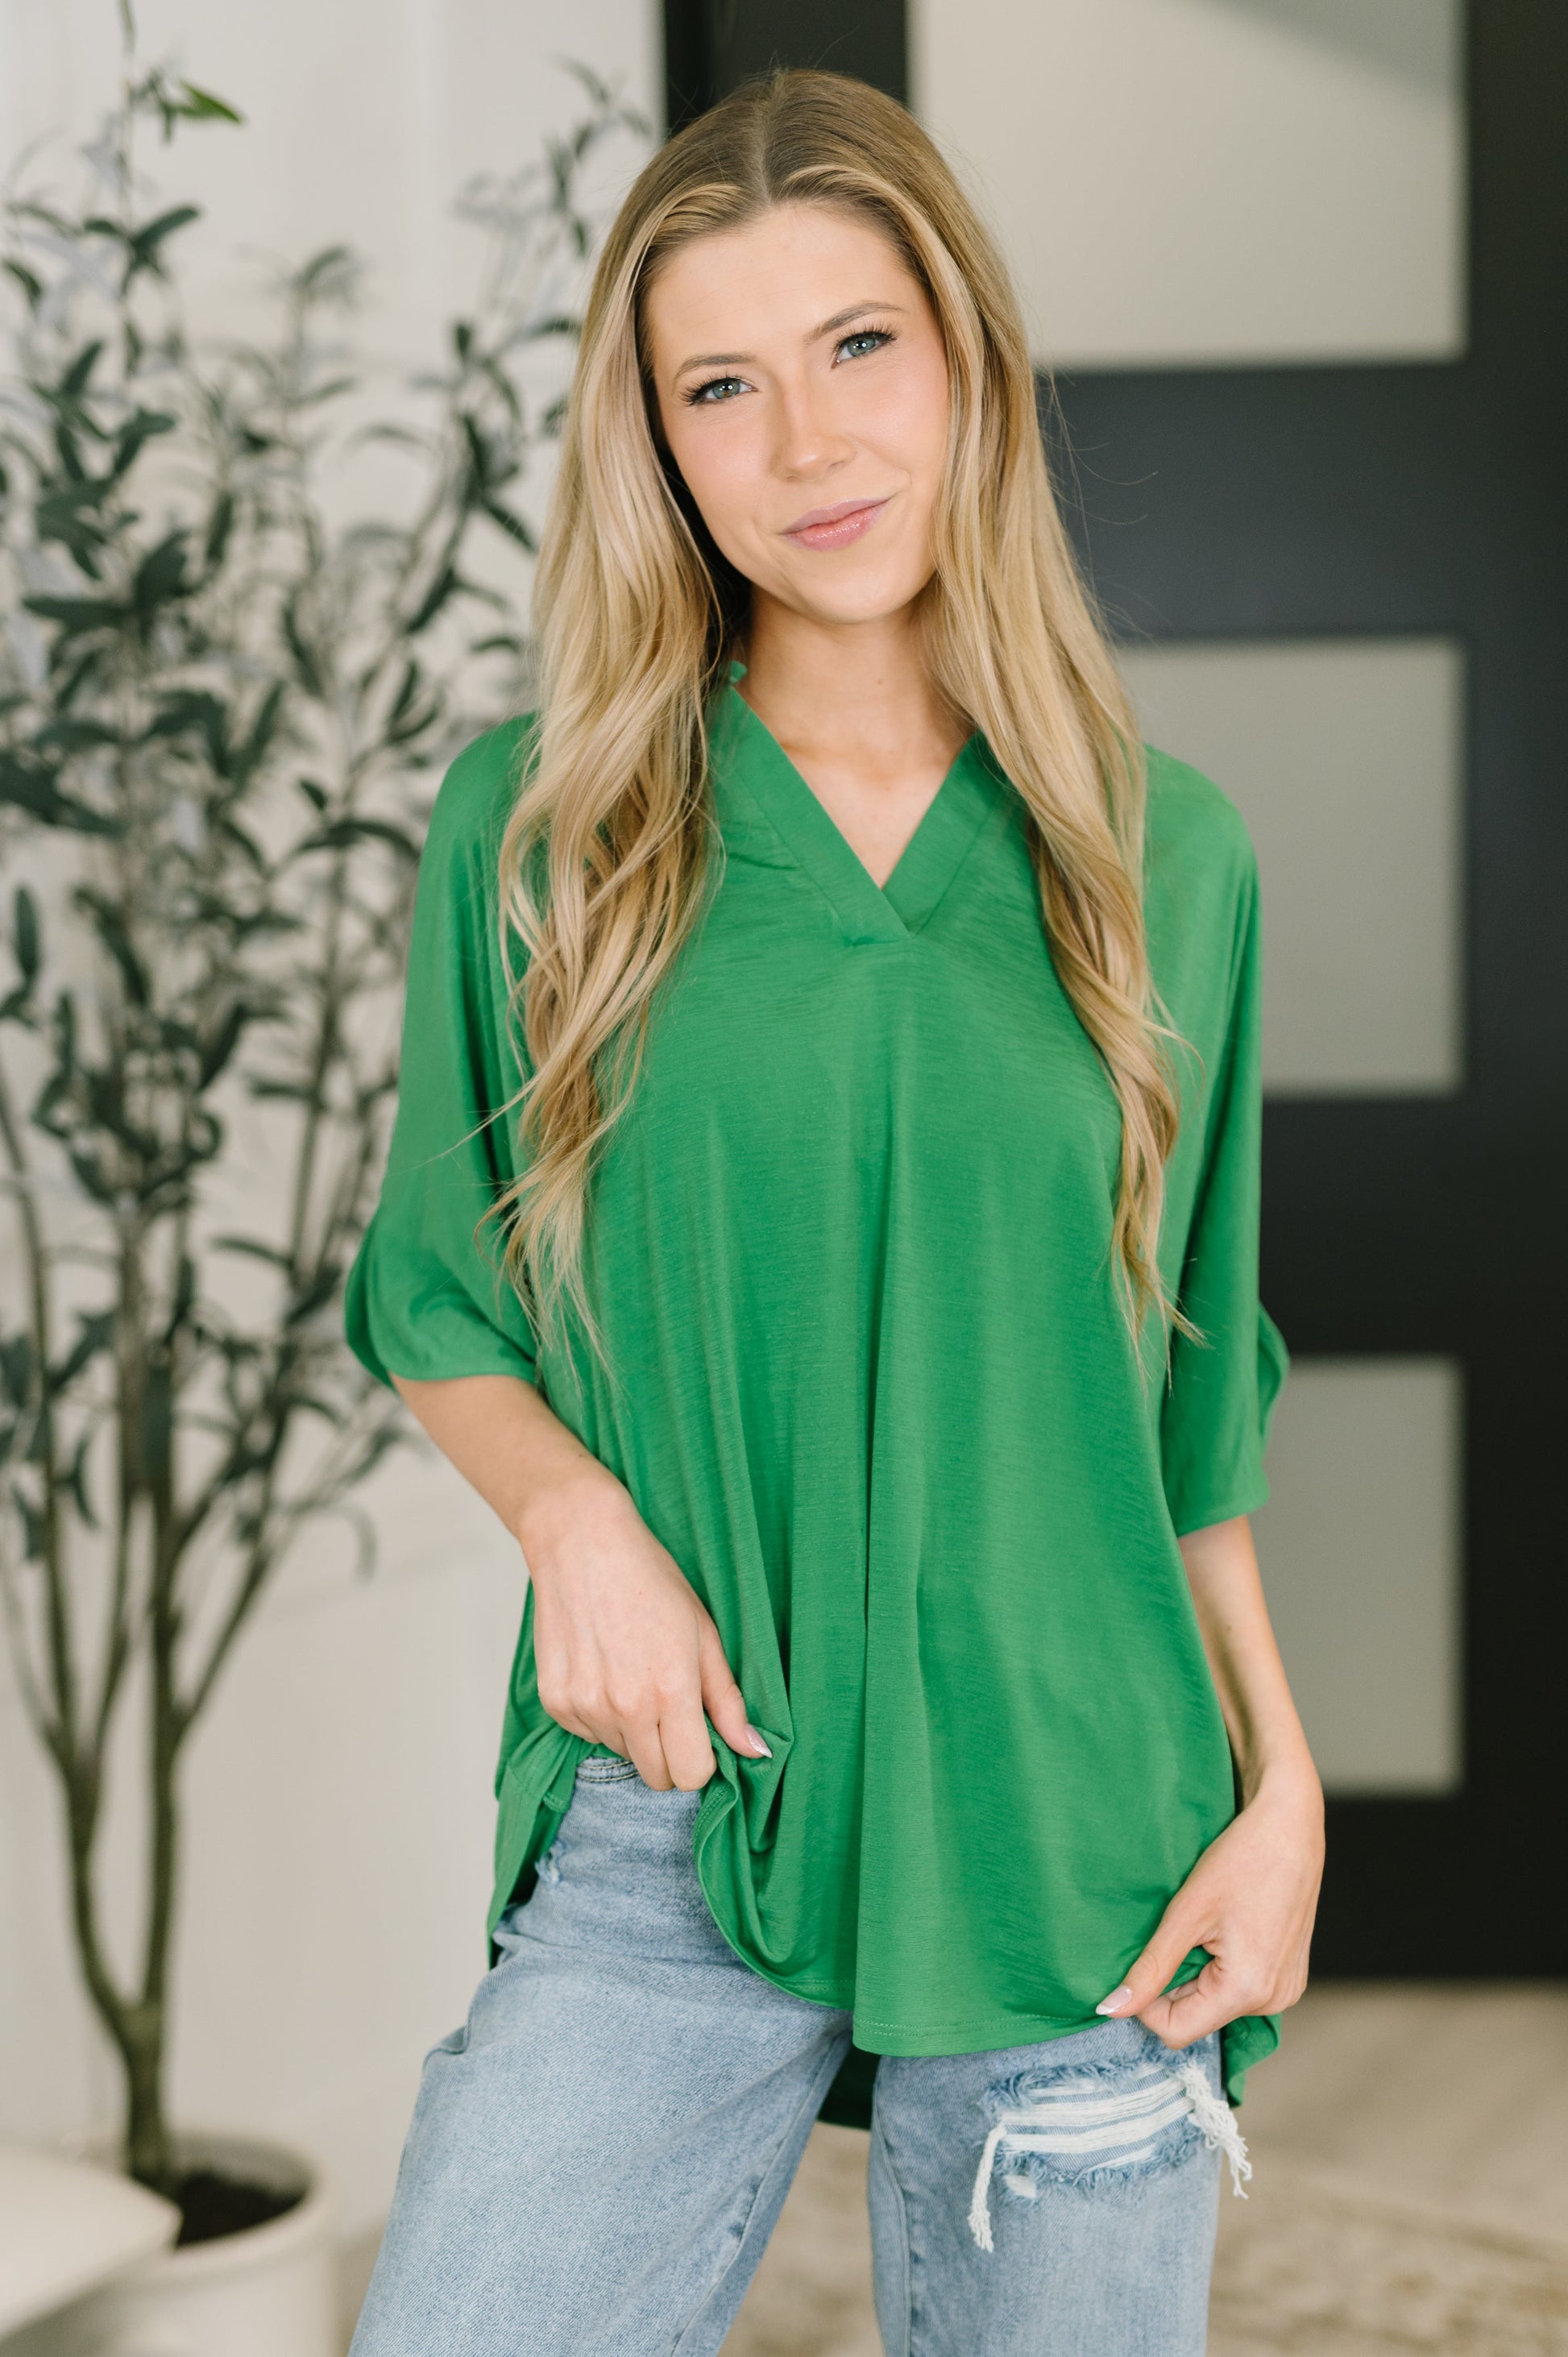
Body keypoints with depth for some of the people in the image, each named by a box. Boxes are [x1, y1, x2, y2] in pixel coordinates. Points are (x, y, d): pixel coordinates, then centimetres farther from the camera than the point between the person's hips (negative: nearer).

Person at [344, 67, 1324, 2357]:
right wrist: (578, 1519, -9)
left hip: (1077, 1857, 1)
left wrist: (1283, 1773, 1)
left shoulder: (1172, 858, 4)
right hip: (671, 1832, 0)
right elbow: (437, 1307, 9)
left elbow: (1188, 1398, 10)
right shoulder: (535, 825, 1)